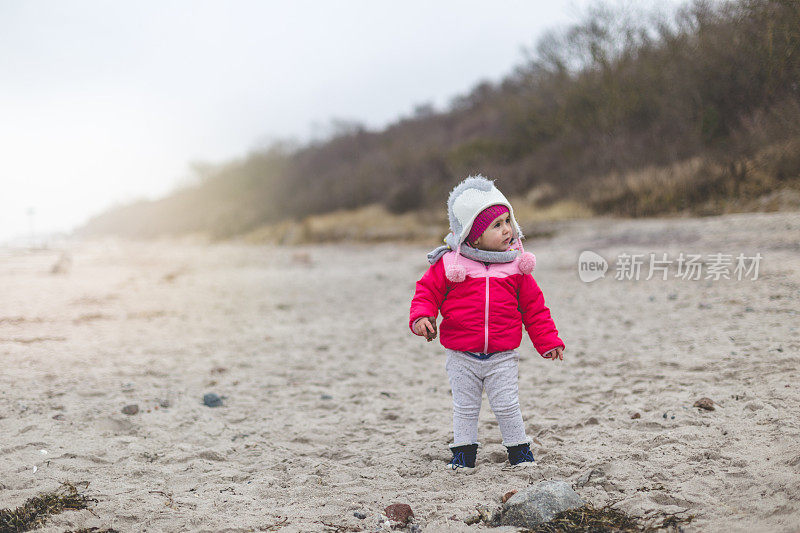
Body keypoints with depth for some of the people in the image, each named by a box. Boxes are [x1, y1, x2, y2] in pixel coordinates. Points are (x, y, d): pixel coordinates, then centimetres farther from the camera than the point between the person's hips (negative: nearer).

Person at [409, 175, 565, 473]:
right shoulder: (449, 264, -6)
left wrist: (548, 342, 8)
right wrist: (421, 317, -19)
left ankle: (519, 450, 22)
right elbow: (427, 292, 1)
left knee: (507, 406, 4)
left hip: (501, 356, 1)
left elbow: (533, 307, 9)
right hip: (462, 356, -1)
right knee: (465, 408, 10)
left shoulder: (516, 265, 1)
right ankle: (464, 453, 25)